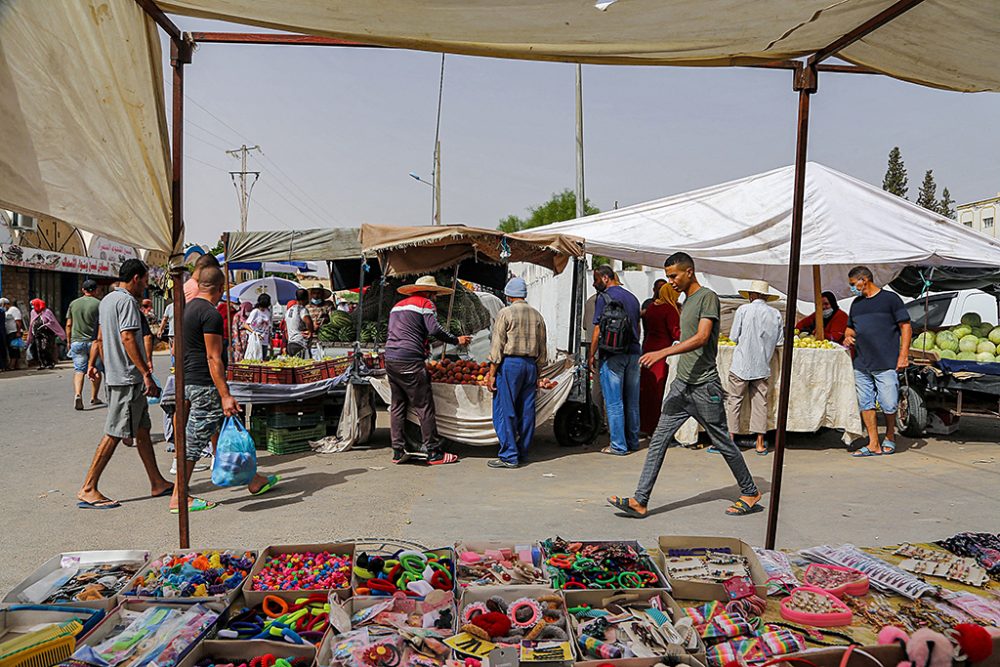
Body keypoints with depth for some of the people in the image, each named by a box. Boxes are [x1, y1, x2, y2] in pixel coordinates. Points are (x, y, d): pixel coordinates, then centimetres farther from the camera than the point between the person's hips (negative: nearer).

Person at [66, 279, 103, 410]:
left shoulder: (73, 303, 8)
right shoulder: (98, 304, -4)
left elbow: (68, 324, 8)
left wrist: (69, 341, 15)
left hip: (77, 341, 2)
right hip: (93, 341, -2)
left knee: (79, 370, 2)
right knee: (96, 370, 11)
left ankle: (77, 394, -19)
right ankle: (94, 398, 17)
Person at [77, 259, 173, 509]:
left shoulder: (107, 300, 17)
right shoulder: (127, 300, -13)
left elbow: (101, 339, 24)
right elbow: (128, 339, -22)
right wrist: (147, 373, -23)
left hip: (115, 375, 10)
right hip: (128, 378, -10)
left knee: (142, 429, 12)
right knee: (114, 433, -5)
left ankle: (157, 483, 18)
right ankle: (88, 489, 1)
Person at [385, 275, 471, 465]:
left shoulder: (398, 305, 23)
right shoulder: (425, 304, -1)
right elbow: (434, 329, -14)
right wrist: (456, 340, -4)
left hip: (390, 358, 8)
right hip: (409, 361, -8)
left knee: (397, 406, 12)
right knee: (424, 407, -3)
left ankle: (398, 451, 13)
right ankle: (433, 452, 0)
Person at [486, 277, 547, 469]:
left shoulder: (505, 313, -5)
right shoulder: (537, 316, 12)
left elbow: (497, 346, -8)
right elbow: (542, 350, 14)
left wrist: (492, 374, -5)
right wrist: (537, 374, 21)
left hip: (509, 363, -6)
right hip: (530, 365, 6)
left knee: (505, 411, -2)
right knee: (526, 411, 10)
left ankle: (509, 456, -2)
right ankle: (522, 453, 16)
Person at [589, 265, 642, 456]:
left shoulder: (604, 297, -7)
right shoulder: (632, 297, 14)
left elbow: (598, 331, -9)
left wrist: (592, 355, -2)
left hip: (612, 356, -7)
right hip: (633, 354, 7)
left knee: (614, 402, -2)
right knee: (632, 401, 12)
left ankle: (619, 446, 1)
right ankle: (632, 442, 19)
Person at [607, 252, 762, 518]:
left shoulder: (708, 297, -10)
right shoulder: (686, 301, 17)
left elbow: (701, 338, -22)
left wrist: (663, 352, -28)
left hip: (704, 386, -8)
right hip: (682, 384, 8)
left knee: (722, 442, 5)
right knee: (659, 439, 0)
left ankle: (750, 494, 25)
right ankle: (640, 501, 0)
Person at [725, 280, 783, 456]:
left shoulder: (743, 310, -6)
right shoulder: (775, 314, 3)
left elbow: (733, 337, -4)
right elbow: (780, 340, 5)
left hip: (741, 365, -3)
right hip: (763, 367, 3)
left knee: (734, 402, 4)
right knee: (760, 403, 8)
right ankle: (760, 443, 11)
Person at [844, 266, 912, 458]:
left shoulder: (890, 298, 1)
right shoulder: (856, 303, 17)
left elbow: (906, 327, -1)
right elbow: (850, 328, 29)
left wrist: (903, 355, -9)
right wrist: (848, 337, 5)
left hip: (886, 364, -5)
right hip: (861, 365, 6)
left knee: (889, 404, -4)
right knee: (865, 404, 4)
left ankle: (890, 436, 21)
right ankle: (873, 445, 11)